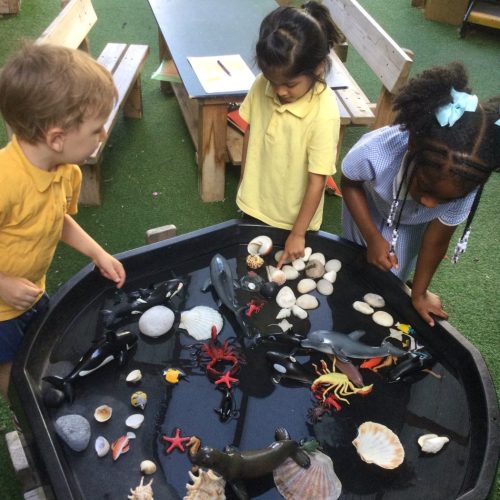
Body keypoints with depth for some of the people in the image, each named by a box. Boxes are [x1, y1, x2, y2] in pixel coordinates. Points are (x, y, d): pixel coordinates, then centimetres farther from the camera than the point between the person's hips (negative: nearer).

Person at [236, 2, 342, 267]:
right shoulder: (262, 86, -16)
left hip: (292, 217, -4)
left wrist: (298, 233, -17)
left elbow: (317, 180, -23)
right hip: (254, 205, 5)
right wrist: (244, 181, 10)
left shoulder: (324, 115, -30)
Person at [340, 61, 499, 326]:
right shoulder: (374, 153, -46)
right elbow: (349, 184, -22)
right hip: (367, 207, -1)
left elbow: (436, 240, -21)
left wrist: (419, 294, -9)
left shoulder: (464, 185, -38)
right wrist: (373, 237, -32)